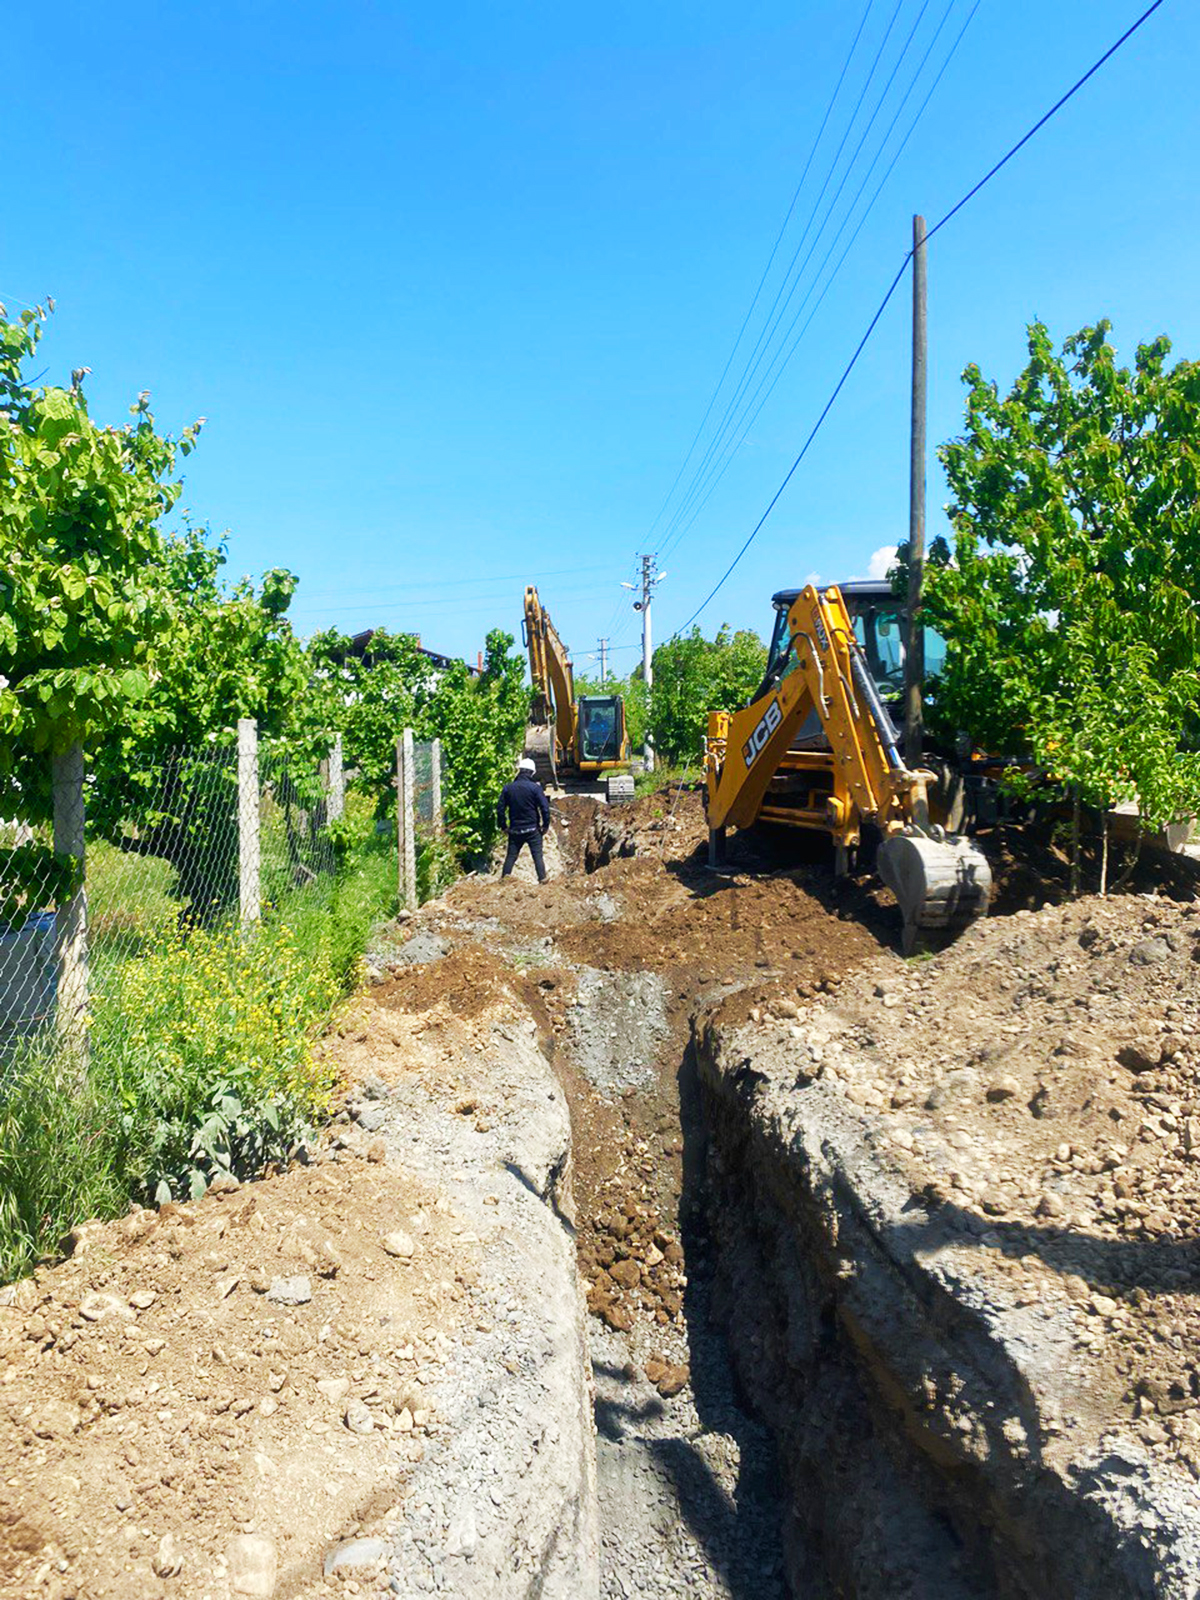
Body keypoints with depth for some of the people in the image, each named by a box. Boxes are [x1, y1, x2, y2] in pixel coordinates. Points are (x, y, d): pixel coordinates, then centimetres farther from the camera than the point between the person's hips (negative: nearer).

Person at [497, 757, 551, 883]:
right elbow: (545, 808, -11)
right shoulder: (535, 787, -9)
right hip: (533, 830, -2)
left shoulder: (508, 788, 0)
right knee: (537, 856, 3)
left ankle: (505, 877, 6)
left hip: (515, 830, 2)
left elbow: (500, 809, 4)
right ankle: (542, 879, -1)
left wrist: (503, 825, 14)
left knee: (511, 855, 11)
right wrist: (545, 825, 0)